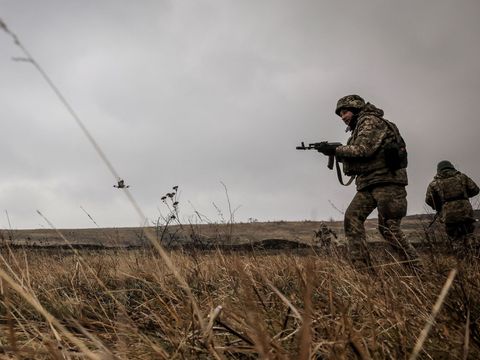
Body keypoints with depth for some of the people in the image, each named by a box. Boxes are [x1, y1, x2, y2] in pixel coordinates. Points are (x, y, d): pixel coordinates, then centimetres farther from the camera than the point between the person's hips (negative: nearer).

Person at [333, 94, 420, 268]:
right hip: (368, 184, 9)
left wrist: (337, 150, -5)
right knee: (352, 217, -5)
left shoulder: (370, 121, -4)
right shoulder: (358, 128, 25)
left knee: (388, 228, -12)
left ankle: (416, 269, -2)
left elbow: (362, 150, -18)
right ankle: (361, 267, -8)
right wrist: (338, 154, 9)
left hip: (386, 180, -9)